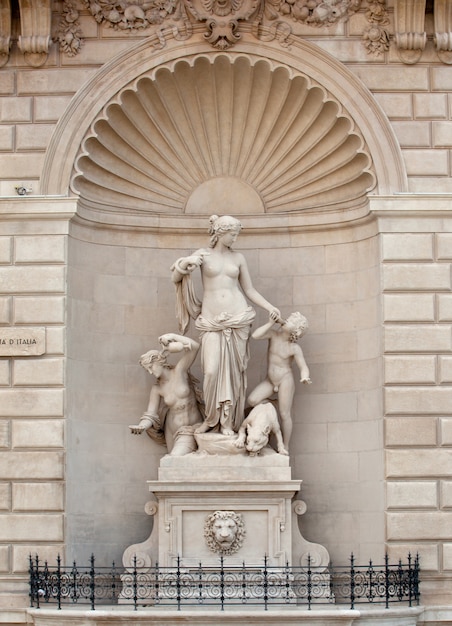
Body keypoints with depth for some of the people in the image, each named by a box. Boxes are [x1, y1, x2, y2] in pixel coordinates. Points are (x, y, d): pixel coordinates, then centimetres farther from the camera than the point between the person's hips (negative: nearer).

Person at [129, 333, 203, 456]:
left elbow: (195, 346, -18)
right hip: (173, 431, 5)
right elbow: (150, 416, -6)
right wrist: (141, 426, -27)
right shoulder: (156, 389, 2)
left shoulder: (179, 370, -6)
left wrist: (172, 336, -22)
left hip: (192, 429, -5)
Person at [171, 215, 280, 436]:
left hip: (237, 318, 2)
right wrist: (185, 263, -15)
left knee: (233, 371, 0)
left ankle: (227, 422, 6)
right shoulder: (203, 254, 5)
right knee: (212, 371, -13)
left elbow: (250, 290, 13)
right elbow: (176, 279, 5)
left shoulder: (238, 258, 11)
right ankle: (210, 418, 6)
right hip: (212, 321, -2)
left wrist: (270, 308, 2)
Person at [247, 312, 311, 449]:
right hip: (270, 380, 4)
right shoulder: (274, 334, -5)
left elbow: (303, 367, -14)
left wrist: (305, 377, -36)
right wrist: (270, 323, -19)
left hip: (285, 381, -4)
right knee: (252, 400, -15)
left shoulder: (295, 348, -13)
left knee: (284, 414, -1)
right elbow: (255, 335, -17)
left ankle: (285, 447, 11)